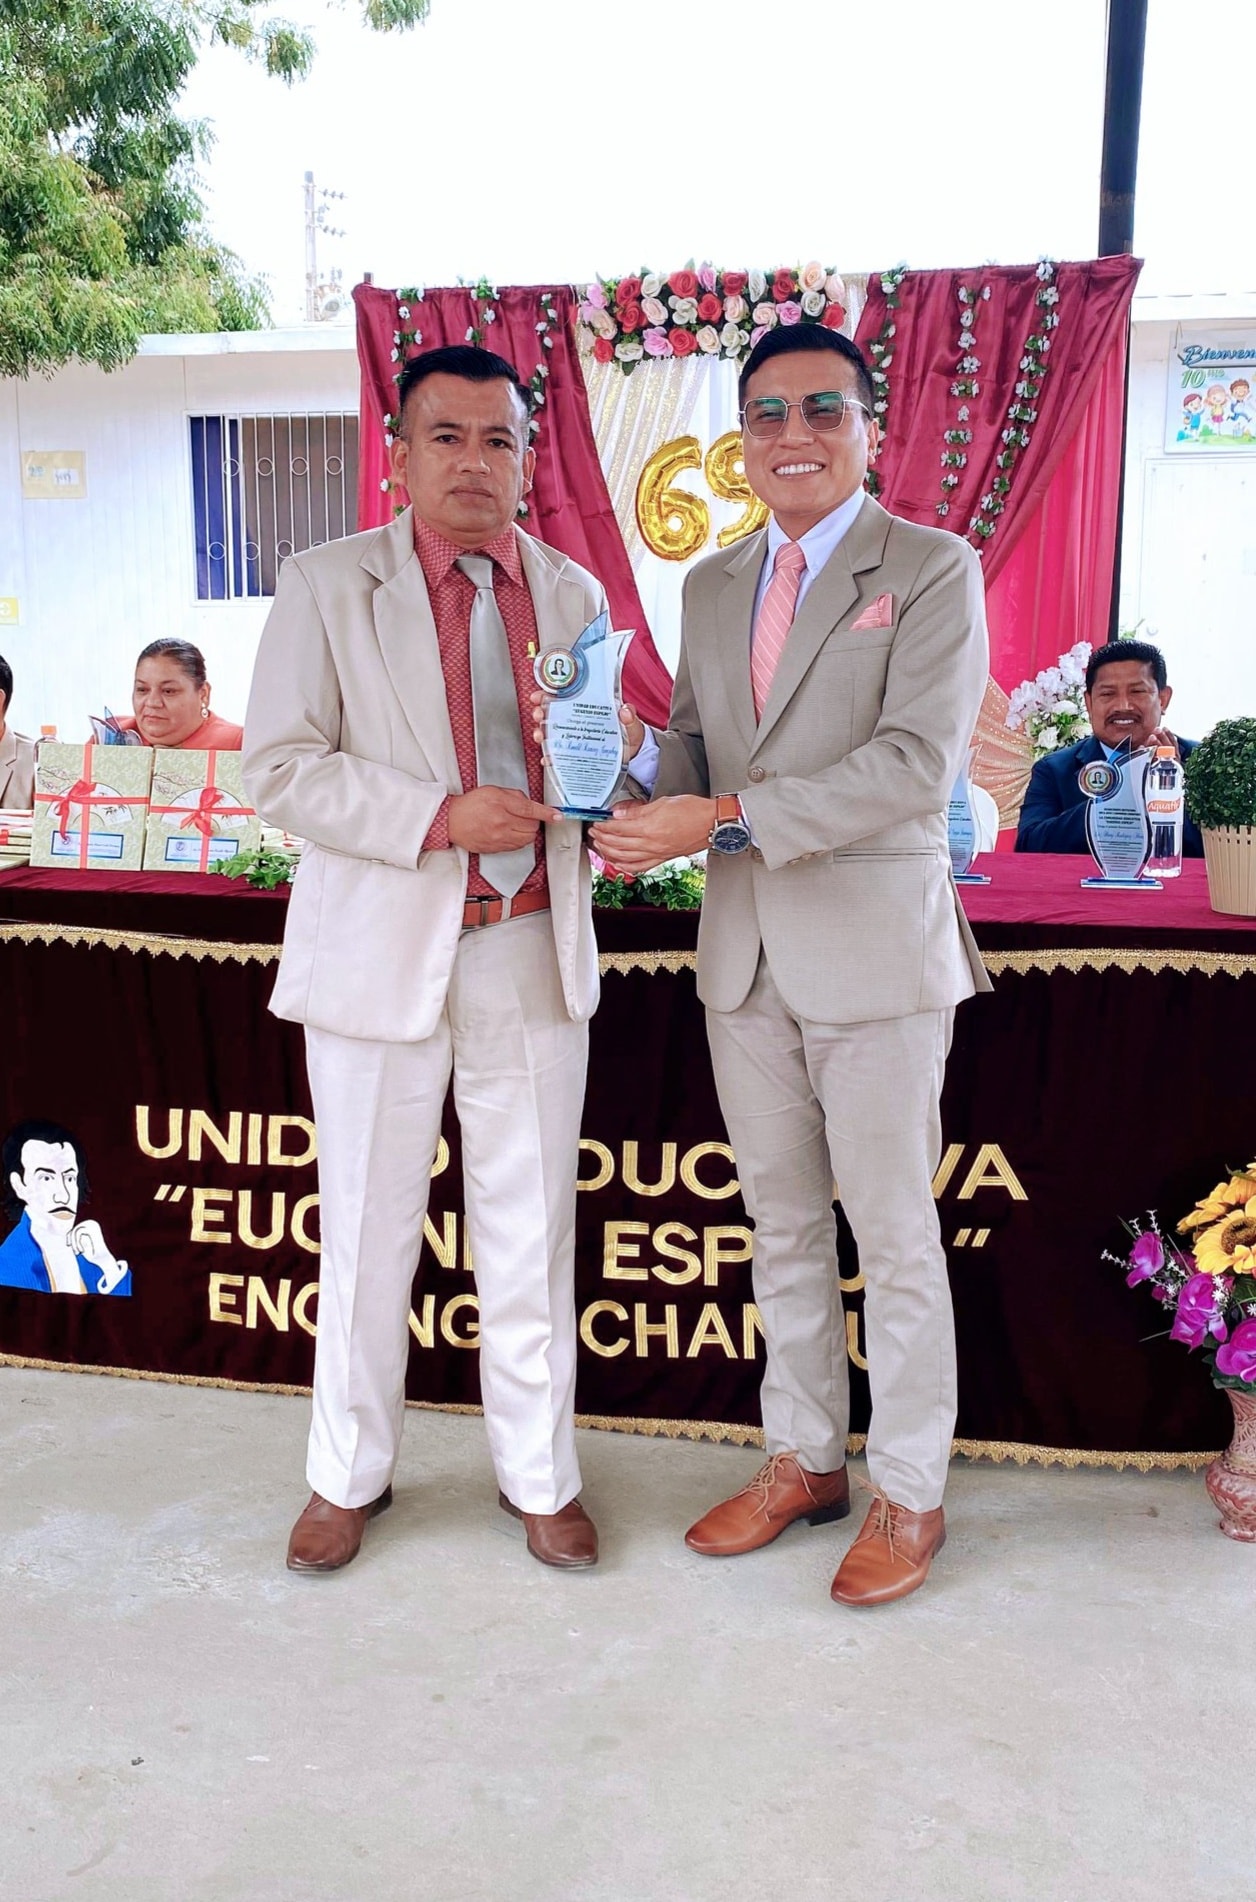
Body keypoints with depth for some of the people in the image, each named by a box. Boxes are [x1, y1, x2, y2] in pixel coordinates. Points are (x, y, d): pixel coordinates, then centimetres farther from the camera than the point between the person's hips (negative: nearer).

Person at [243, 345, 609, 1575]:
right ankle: (350, 1473, 30)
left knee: (532, 1232, 10)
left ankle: (538, 1474, 28)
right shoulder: (327, 586, -1)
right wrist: (441, 817, -18)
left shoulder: (574, 594, 9)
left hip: (533, 953, 3)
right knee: (367, 1232, 9)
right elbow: (280, 768, -8)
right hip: (384, 954, -2)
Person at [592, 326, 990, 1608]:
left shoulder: (931, 569, -6)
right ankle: (803, 1459, 34)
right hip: (745, 957, 6)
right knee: (781, 1223, 16)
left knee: (894, 1233, 5)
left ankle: (909, 1493, 23)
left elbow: (917, 761, -19)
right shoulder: (712, 587, 14)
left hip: (876, 951, -6)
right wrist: (642, 759, -8)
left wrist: (723, 819, -24)